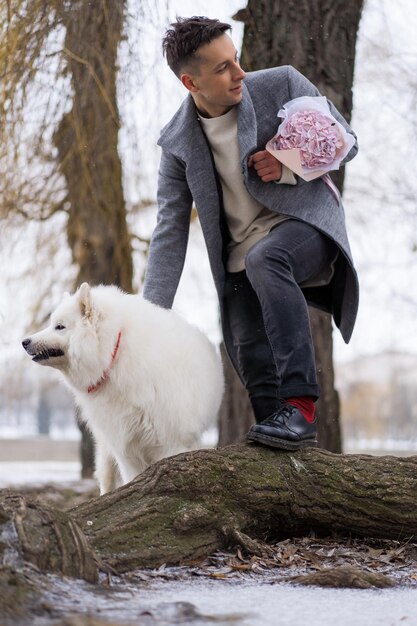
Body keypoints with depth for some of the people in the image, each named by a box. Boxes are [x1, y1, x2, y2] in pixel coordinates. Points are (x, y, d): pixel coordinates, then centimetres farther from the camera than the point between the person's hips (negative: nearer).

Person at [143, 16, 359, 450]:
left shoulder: (281, 85, -8)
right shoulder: (176, 142, -1)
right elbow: (170, 231, 0)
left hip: (305, 220, -4)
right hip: (241, 259, 4)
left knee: (264, 259, -35)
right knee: (250, 357, -10)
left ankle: (300, 407, -39)